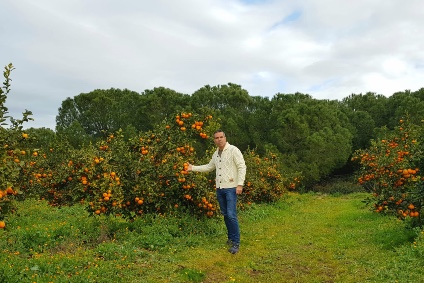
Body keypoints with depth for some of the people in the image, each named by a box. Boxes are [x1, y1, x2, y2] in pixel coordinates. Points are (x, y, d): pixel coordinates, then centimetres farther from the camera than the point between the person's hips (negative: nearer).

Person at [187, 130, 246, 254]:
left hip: (231, 188, -7)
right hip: (219, 188, 7)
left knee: (231, 215, -10)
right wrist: (193, 168, 22)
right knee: (225, 214, 13)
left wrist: (240, 184, -19)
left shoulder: (233, 150, -9)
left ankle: (236, 243, -1)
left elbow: (242, 167, -12)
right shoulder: (216, 154, 13)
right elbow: (209, 167, 26)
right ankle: (231, 238, 26)